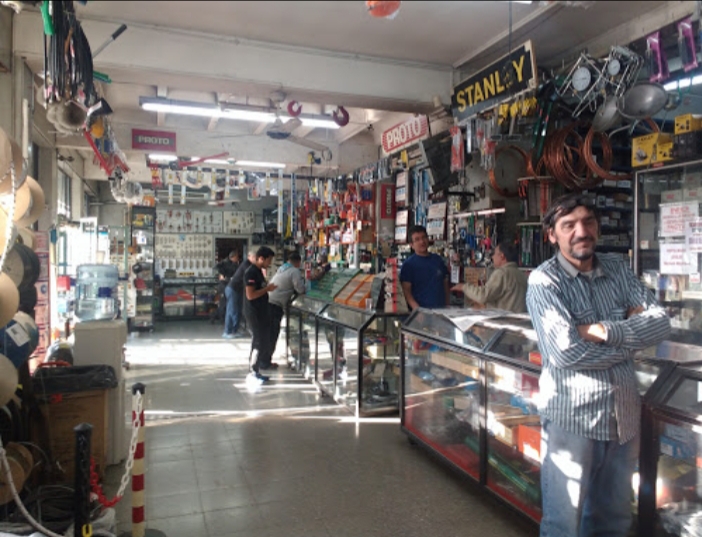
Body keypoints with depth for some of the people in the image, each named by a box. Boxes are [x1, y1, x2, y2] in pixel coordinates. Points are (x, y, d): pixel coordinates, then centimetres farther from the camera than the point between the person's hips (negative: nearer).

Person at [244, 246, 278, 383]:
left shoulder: (258, 271, 13)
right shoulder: (251, 272, -18)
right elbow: (250, 295, -24)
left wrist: (268, 287, 7)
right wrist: (267, 289, -17)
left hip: (261, 312, 10)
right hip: (254, 313, -10)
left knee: (264, 340, 14)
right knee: (259, 342, -5)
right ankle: (253, 372, 5)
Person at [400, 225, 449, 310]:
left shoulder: (438, 260, 12)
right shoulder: (408, 264, -2)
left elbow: (445, 285, 18)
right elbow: (406, 291, -8)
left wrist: (447, 307, 9)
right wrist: (418, 310, -19)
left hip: (441, 309, 4)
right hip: (422, 311, -4)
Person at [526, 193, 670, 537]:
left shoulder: (618, 269, 6)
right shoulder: (544, 280, -12)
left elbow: (661, 323, -3)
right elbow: (566, 351, -22)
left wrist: (605, 331, -19)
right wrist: (633, 332, -10)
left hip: (625, 412, 6)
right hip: (572, 415, -5)